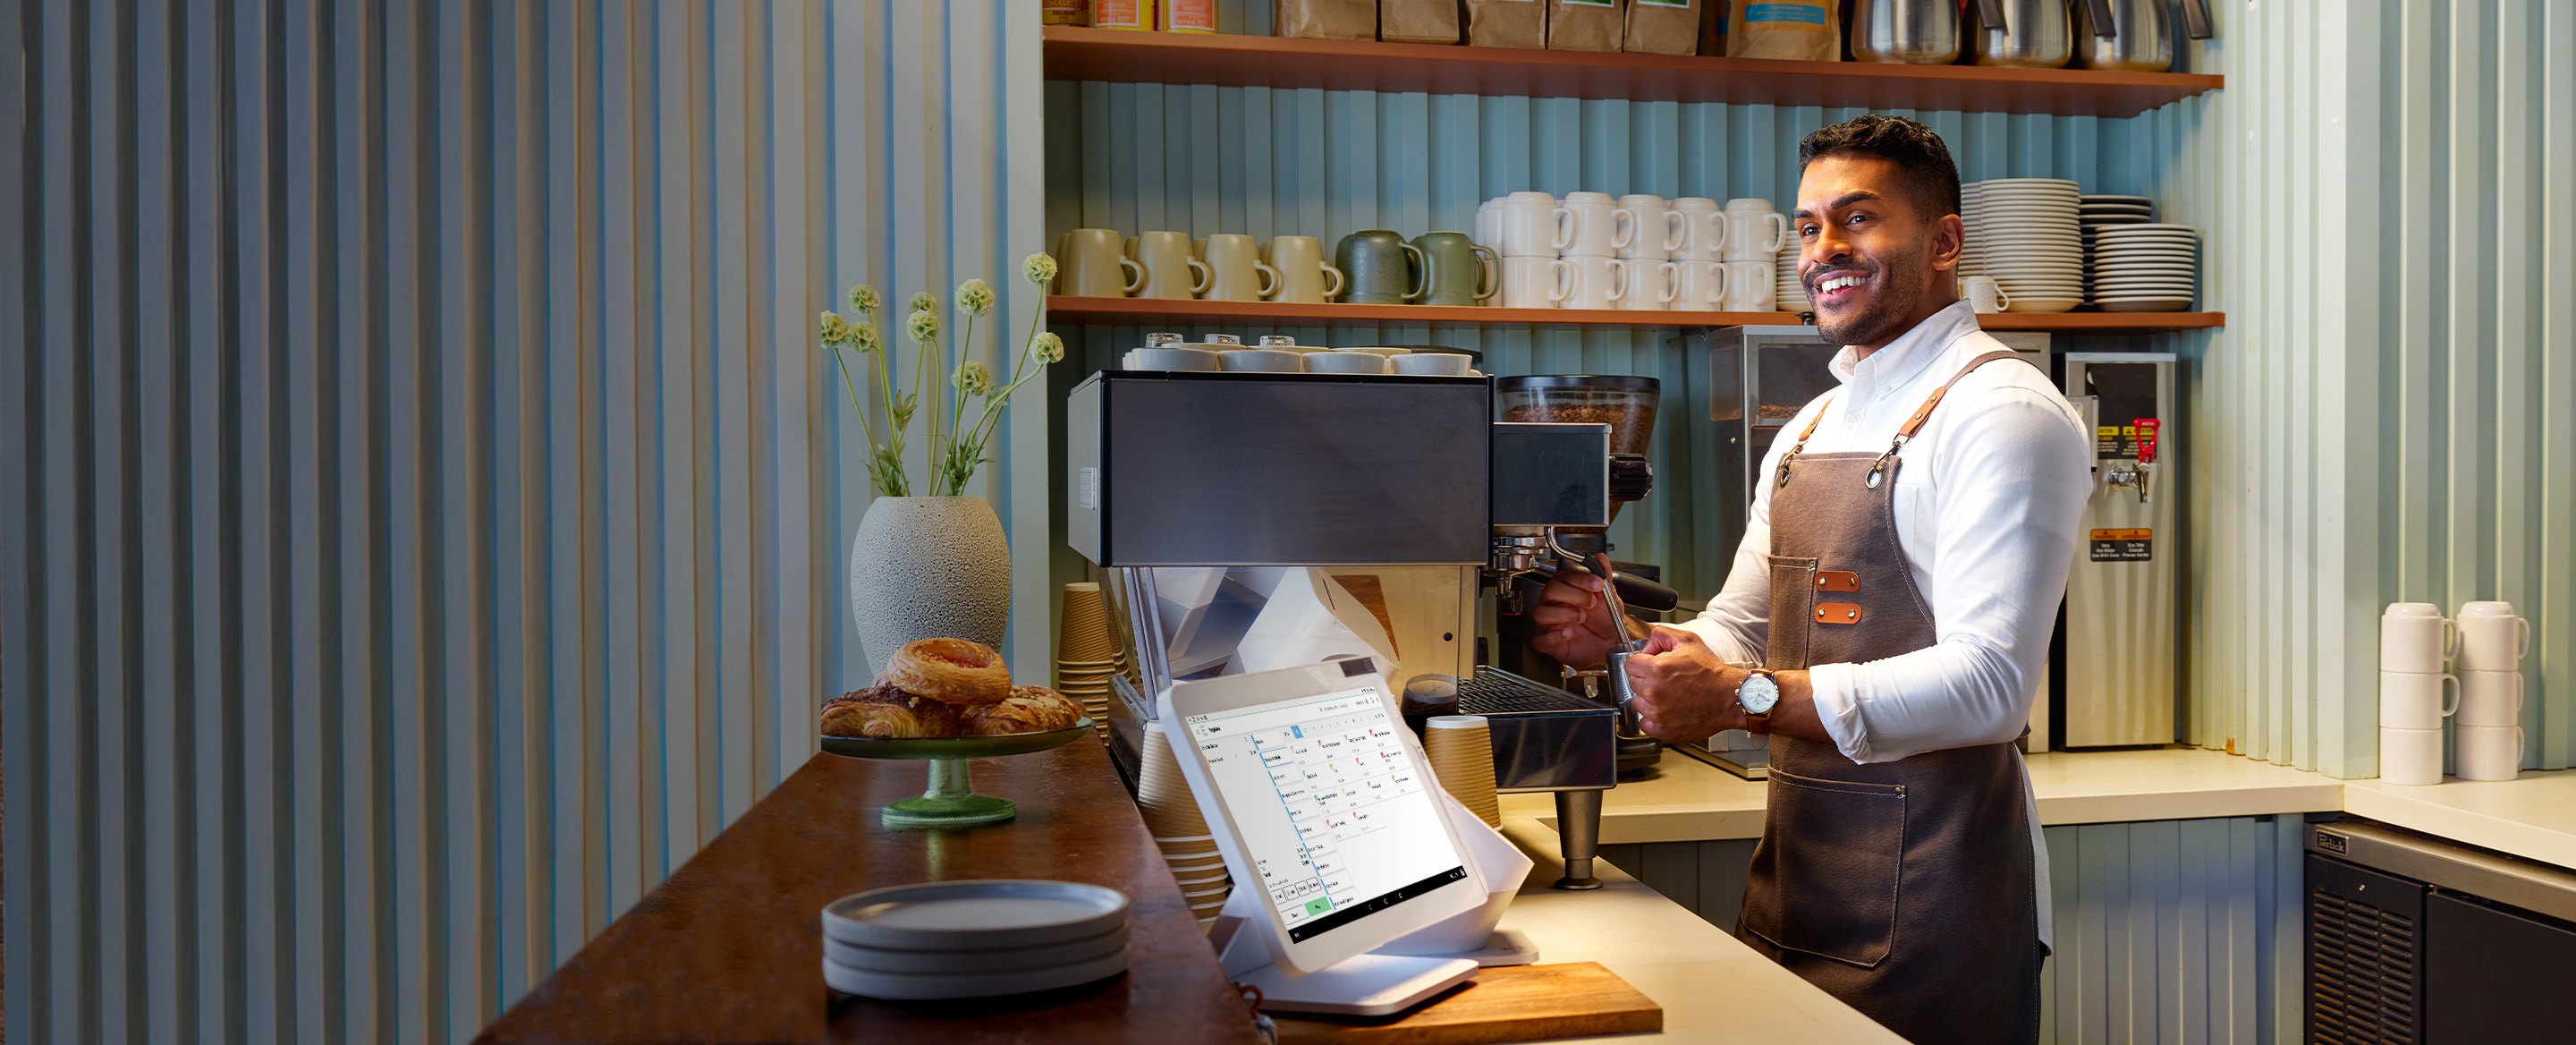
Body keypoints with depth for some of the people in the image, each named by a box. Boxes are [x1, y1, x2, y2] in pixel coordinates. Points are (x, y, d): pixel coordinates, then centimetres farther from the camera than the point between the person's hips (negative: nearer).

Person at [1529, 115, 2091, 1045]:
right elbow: (1738, 633, 17)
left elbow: (1988, 683, -22)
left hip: (1930, 902, -7)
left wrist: (1747, 697, -26)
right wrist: (1626, 640, -3)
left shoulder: (2001, 413, -12)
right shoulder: (1811, 429, 14)